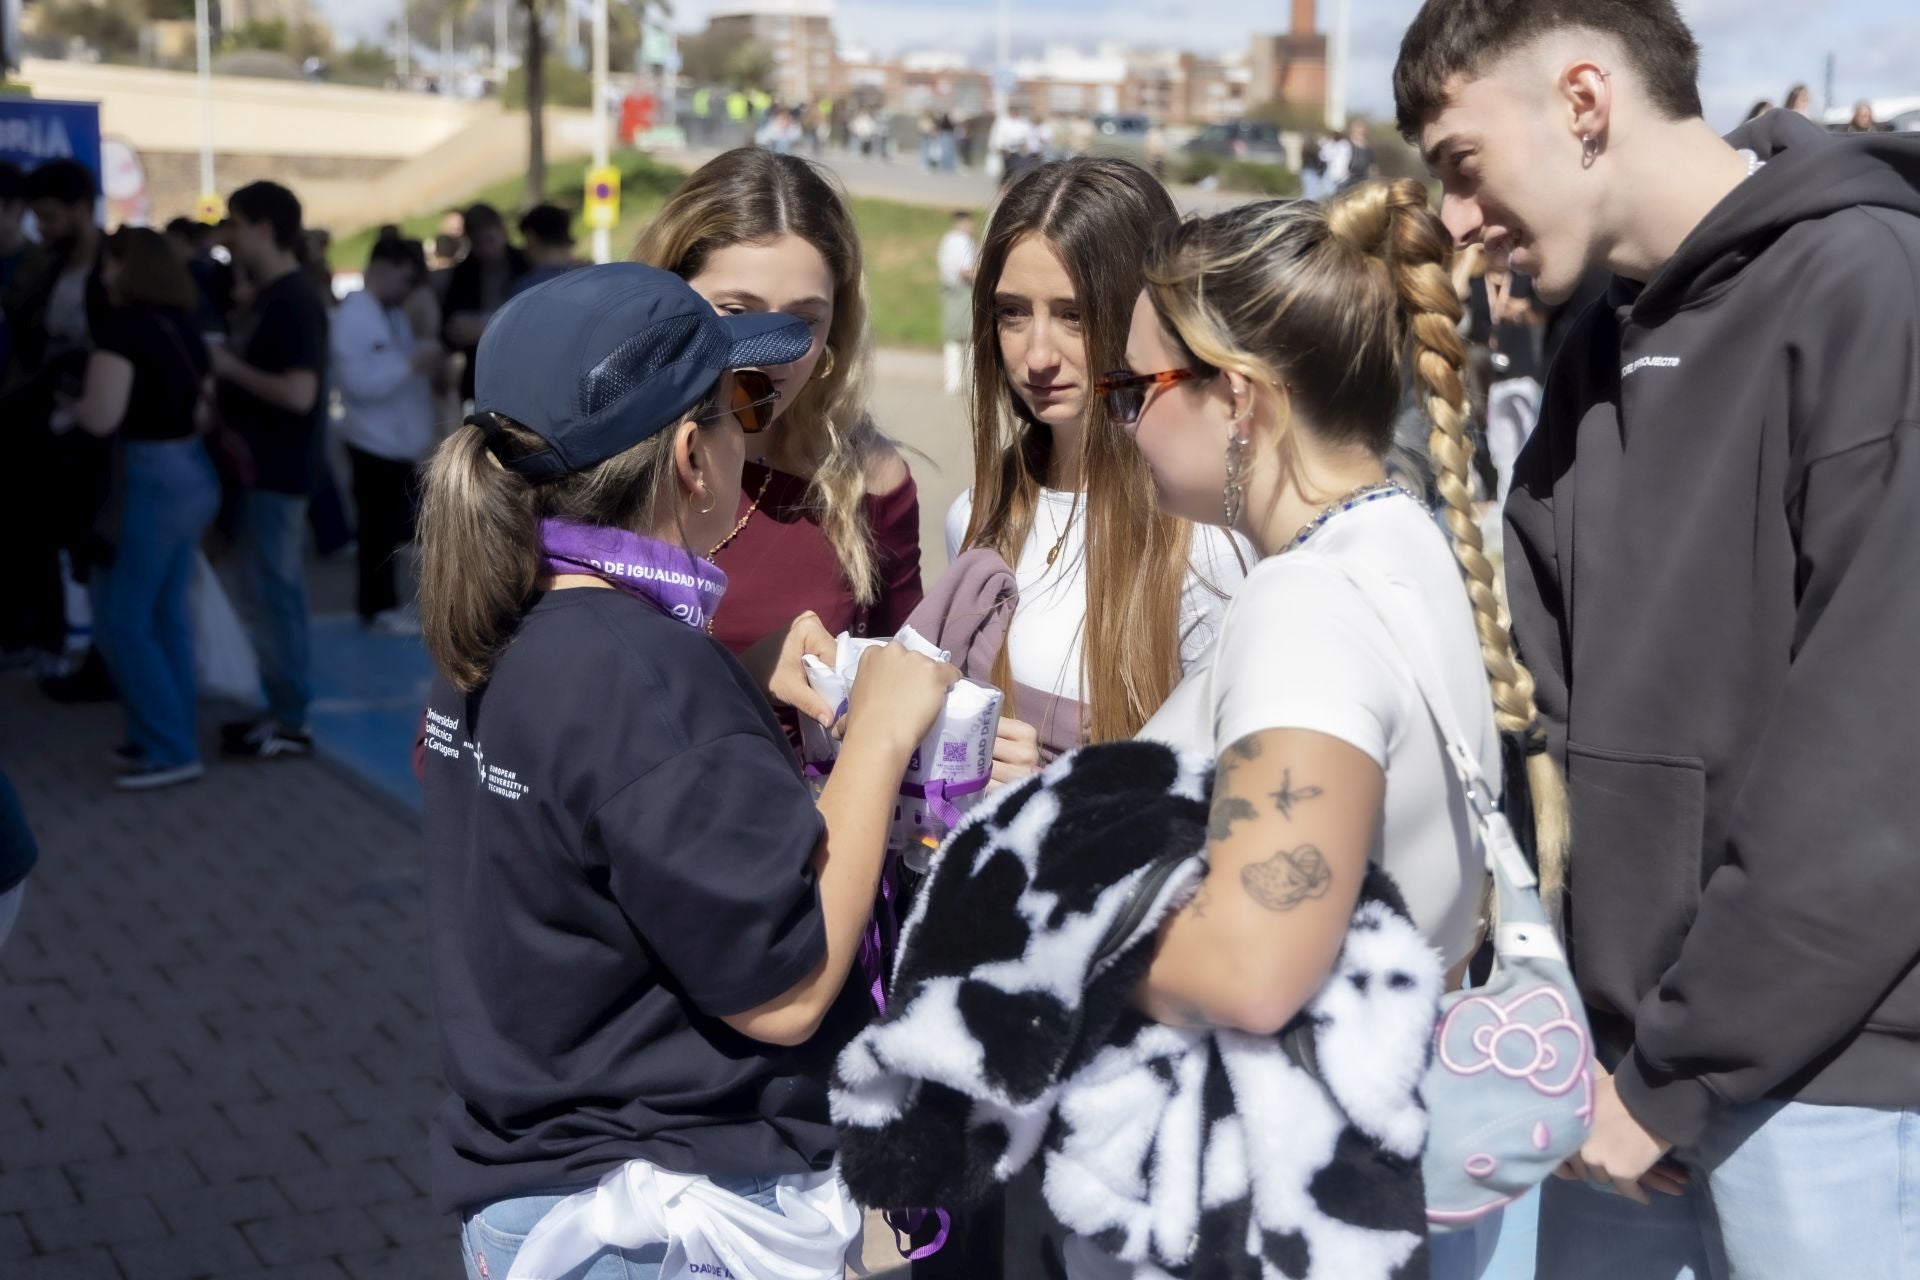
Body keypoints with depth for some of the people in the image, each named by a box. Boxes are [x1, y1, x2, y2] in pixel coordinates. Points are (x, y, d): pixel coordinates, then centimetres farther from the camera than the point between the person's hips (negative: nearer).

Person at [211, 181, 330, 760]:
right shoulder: (270, 297, 13)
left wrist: (231, 367, -16)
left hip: (278, 470, -10)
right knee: (273, 590, 14)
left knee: (272, 592, -5)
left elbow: (299, 393, -26)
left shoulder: (294, 302, -18)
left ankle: (291, 722, 3)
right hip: (261, 465, 10)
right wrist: (227, 362, 6)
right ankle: (283, 710, 21)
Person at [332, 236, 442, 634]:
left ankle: (386, 602, 22)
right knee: (378, 528, -1)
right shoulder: (353, 317, -14)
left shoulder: (393, 314, 14)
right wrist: (412, 363, -24)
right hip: (374, 443, -8)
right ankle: (377, 607, 9)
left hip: (400, 441, 8)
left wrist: (425, 362, 2)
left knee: (393, 526, 13)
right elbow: (359, 382, -23)